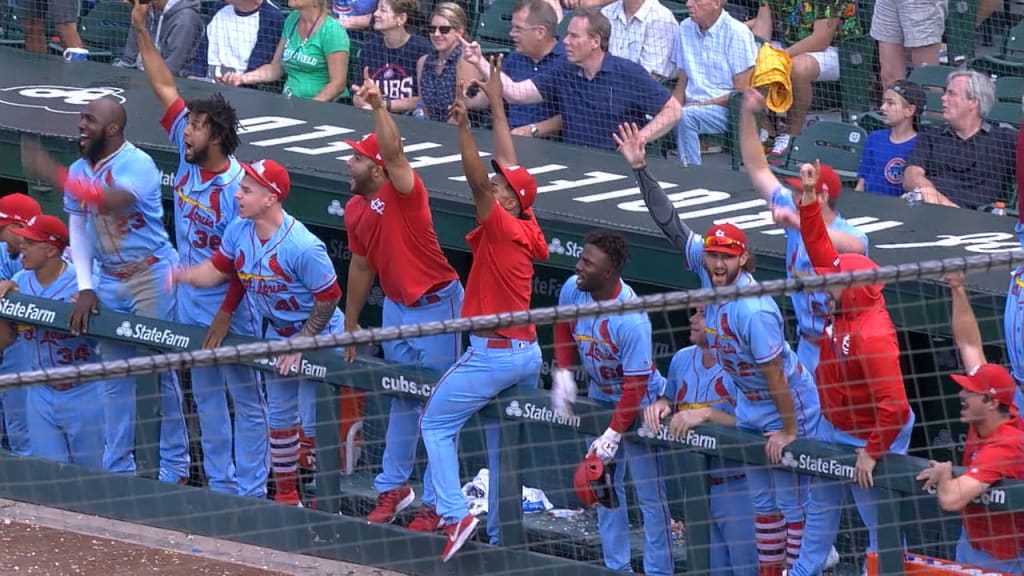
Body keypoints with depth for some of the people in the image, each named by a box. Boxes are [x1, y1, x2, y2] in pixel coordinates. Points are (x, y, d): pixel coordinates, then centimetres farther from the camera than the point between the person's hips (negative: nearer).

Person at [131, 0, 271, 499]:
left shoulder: (238, 186, -20)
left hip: (230, 307, -8)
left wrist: (225, 316, -20)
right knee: (207, 400, 14)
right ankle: (220, 488, 23)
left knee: (246, 400, 2)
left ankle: (251, 492, 6)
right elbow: (165, 89, 4)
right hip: (191, 303, 8)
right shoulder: (188, 158, -1)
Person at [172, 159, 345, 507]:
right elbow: (218, 269, 2)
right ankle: (286, 497, 28)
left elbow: (329, 296, -22)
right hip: (277, 333, 8)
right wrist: (185, 275, -19)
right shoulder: (238, 231, -9)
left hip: (318, 335, -8)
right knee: (280, 416, 15)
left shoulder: (303, 247, -30)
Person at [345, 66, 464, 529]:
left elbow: (394, 152, -38)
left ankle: (435, 503, 3)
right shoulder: (354, 210, 5)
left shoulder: (403, 193, -17)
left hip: (436, 305, -8)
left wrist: (378, 106, -42)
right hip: (395, 308, 8)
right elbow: (361, 267, 15)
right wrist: (350, 324, 19)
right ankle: (393, 488, 32)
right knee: (401, 400, 20)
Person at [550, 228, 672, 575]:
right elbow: (564, 326, 8)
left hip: (638, 404, -7)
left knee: (649, 494, -5)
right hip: (598, 397, 7)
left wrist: (613, 434, -29)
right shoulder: (573, 289, -15)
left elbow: (636, 384, -29)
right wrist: (563, 372, -4)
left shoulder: (631, 320, -34)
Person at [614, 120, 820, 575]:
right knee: (762, 499, 16)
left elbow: (774, 374, -25)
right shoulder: (704, 268, -10)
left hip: (790, 408, -8)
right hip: (749, 409, 8)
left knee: (791, 500, -2)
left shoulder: (753, 310, -32)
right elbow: (670, 223, -5)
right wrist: (640, 168, -11)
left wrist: (788, 430, -18)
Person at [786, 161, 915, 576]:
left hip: (869, 438, -11)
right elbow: (822, 251, 2)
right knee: (820, 504, 26)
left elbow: (893, 407, -35)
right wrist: (809, 199, -5)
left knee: (879, 520, 0)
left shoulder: (872, 335, -34)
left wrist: (873, 453, -26)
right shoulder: (846, 306, -8)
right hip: (833, 428, 11)